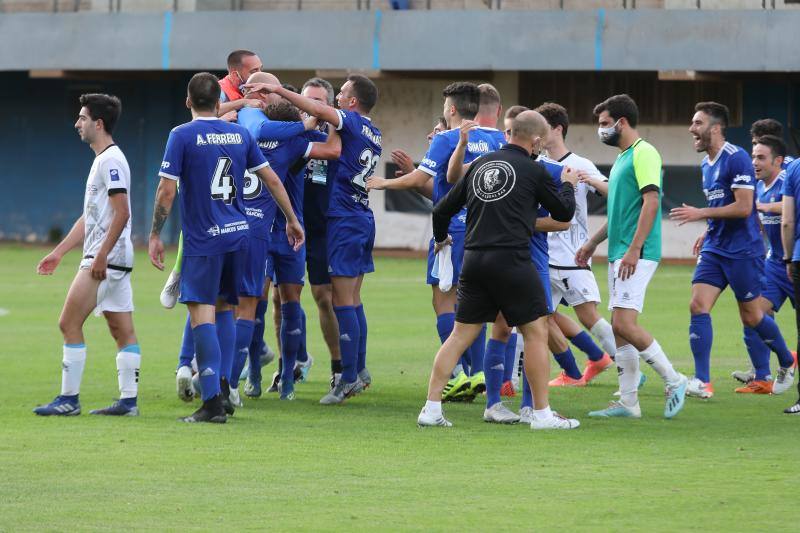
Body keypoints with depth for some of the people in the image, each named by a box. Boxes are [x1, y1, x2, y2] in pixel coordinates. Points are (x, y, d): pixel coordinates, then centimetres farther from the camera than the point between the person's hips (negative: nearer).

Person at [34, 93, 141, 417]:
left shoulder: (110, 161, -13)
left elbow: (122, 212, -20)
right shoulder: (102, 160, 19)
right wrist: (58, 252, 24)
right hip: (116, 259, 10)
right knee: (123, 332, 6)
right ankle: (128, 400, 5)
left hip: (106, 258, -10)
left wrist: (101, 256, -23)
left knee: (69, 323, -7)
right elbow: (89, 218, 24)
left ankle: (69, 399, -6)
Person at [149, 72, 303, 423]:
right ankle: (224, 385, 20)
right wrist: (292, 220, 23)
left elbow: (166, 190, -10)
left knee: (201, 314, -7)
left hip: (202, 240, -5)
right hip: (238, 235, 5)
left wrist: (155, 236, -2)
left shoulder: (182, 136, -7)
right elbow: (271, 180, 12)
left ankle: (212, 402, -16)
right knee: (224, 310, 17)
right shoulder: (240, 134, 8)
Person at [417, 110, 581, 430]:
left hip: (473, 260, 6)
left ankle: (431, 409, 5)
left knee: (460, 335, 9)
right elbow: (564, 213, 10)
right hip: (510, 260, -5)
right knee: (536, 332, 4)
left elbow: (443, 209, 19)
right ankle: (542, 414, 4)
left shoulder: (480, 165, 13)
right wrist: (569, 185, 30)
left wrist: (441, 238, 39)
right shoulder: (534, 171, -2)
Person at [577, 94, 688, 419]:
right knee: (620, 328, 7)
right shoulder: (622, 158, 20)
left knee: (625, 324, -16)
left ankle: (673, 381, -5)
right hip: (619, 254, 10)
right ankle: (628, 402, 9)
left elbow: (651, 202, -20)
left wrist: (634, 249, -24)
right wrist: (593, 242, 27)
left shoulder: (643, 153, -11)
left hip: (636, 255, -10)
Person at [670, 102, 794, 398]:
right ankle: (702, 382, -10)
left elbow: (743, 207, -21)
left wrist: (700, 214, -19)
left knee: (751, 316, 3)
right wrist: (708, 232, 13)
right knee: (698, 306, -8)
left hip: (742, 251, -8)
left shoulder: (737, 159, -15)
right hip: (714, 249, 8)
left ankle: (787, 362, 28)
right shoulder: (706, 164, 12)